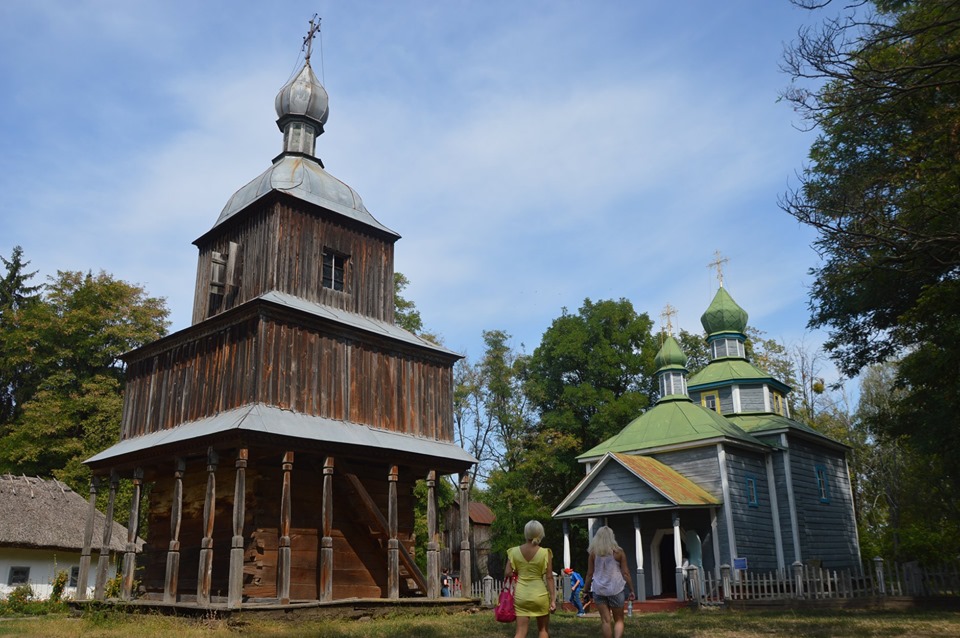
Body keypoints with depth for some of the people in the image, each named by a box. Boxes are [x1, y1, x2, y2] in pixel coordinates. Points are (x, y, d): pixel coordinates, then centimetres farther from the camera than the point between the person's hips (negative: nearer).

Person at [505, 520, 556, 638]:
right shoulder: (545, 553, -9)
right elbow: (549, 578, -8)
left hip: (521, 595, 2)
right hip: (539, 594, -1)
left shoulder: (514, 551, -3)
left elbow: (508, 573, -3)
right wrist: (553, 599, -4)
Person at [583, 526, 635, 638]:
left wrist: (586, 590, 12)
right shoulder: (618, 552, -2)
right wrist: (631, 590, 7)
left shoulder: (593, 553, 1)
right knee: (618, 620, 9)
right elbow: (626, 573, -1)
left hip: (599, 590, 1)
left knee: (605, 620, 7)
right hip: (616, 589, -1)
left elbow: (590, 574, 3)